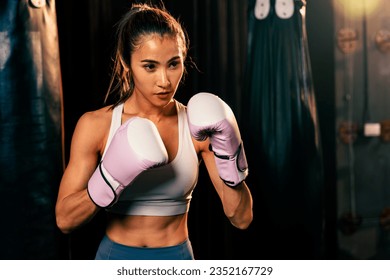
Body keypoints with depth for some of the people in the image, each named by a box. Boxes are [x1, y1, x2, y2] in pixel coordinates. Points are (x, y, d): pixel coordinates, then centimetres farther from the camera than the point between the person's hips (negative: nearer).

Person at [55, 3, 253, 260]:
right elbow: (65, 220, -15)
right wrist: (112, 177, -30)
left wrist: (228, 153, -26)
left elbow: (241, 218, -12)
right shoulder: (95, 125, -11)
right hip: (116, 259, 0)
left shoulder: (198, 126, -9)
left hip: (177, 259, 1)